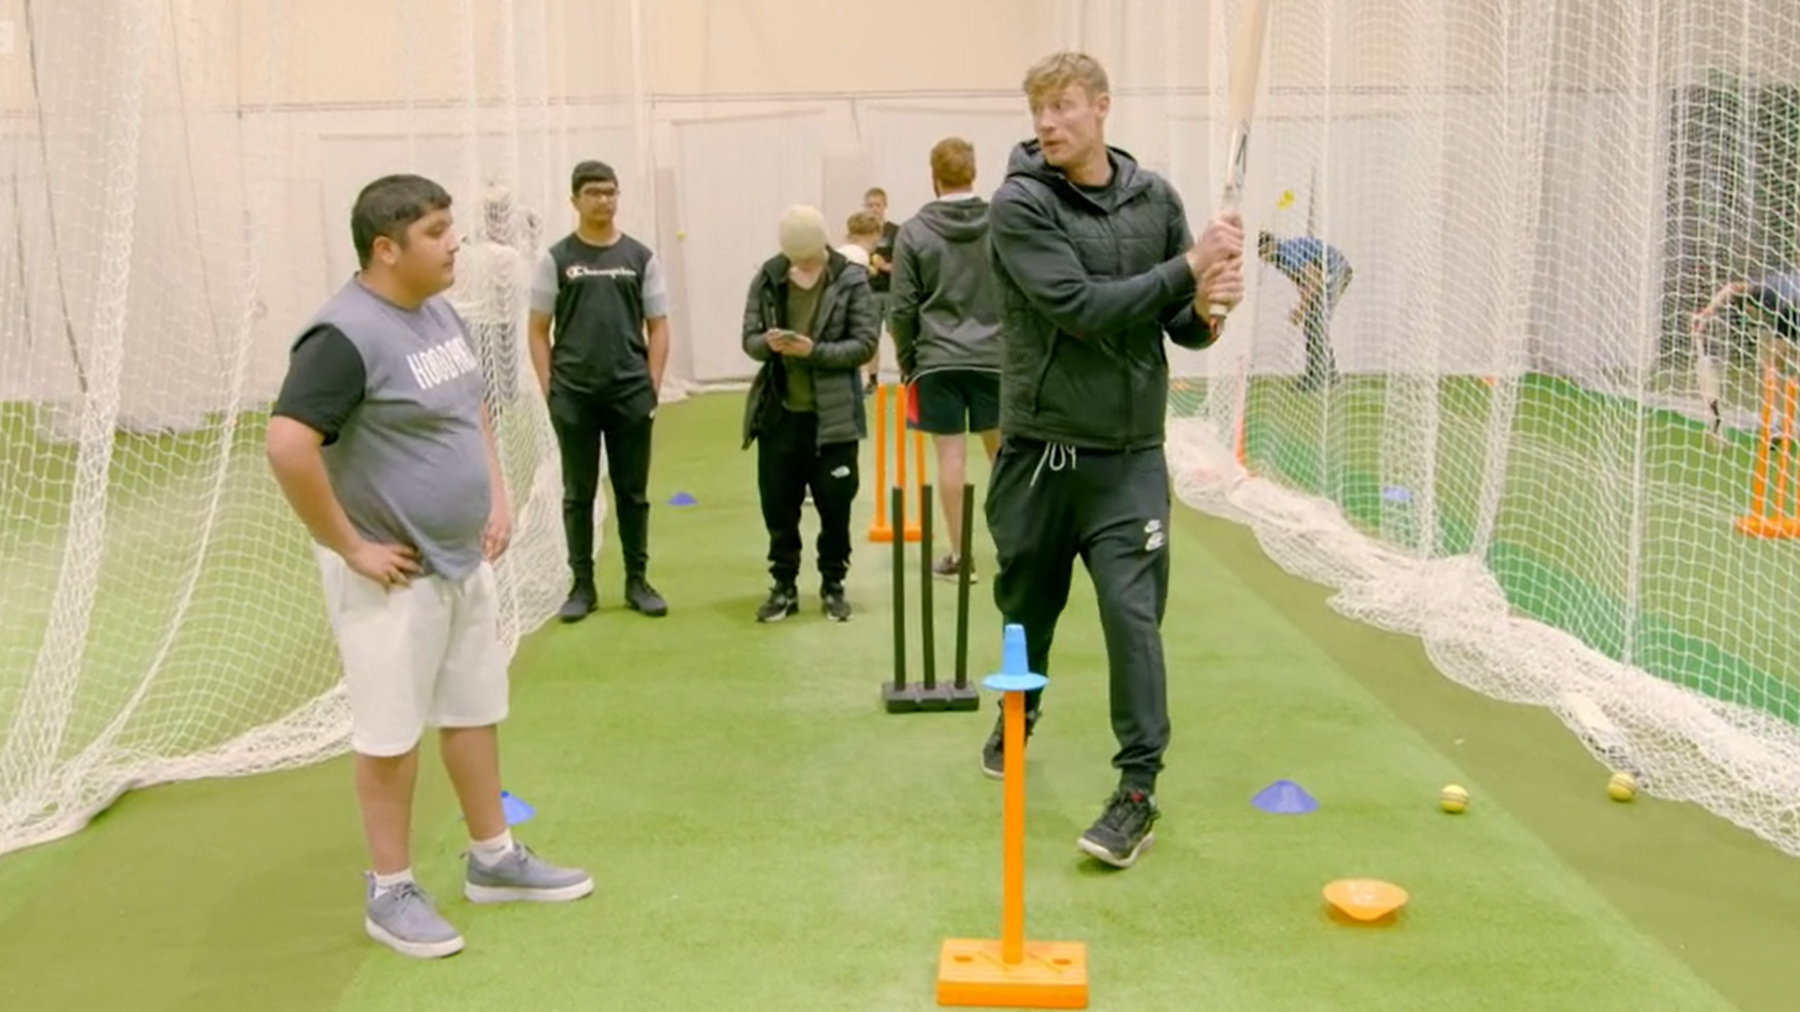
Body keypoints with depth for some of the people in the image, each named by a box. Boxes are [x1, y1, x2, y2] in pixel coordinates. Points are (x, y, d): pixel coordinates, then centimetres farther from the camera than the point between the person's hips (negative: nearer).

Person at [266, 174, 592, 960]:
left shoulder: (440, 314, 7)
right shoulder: (345, 335, -22)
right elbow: (287, 446, -29)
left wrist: (497, 497, 10)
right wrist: (350, 547, -23)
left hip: (464, 560, 9)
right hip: (394, 575, -8)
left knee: (476, 711, 17)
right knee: (390, 734, 5)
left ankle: (493, 859, 33)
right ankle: (389, 893, 20)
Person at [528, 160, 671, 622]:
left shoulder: (640, 257, 5)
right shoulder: (556, 258, 2)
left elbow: (658, 327, 7)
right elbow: (538, 330, 4)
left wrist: (653, 386, -1)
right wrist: (549, 390, -4)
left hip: (631, 394, 1)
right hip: (573, 397, -1)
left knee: (633, 492, 8)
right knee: (579, 494, 7)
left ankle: (637, 582, 19)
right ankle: (582, 585, 16)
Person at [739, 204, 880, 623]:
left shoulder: (851, 280, -6)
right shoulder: (767, 278, 2)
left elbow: (865, 344, -9)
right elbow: (748, 338, 4)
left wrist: (814, 350, -21)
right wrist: (767, 343, -19)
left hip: (833, 415, -2)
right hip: (779, 413, 3)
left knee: (835, 506, 7)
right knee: (778, 505, 8)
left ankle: (833, 585, 23)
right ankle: (784, 585, 22)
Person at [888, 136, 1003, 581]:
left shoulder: (914, 232, -4)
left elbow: (902, 309, -4)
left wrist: (906, 361, 8)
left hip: (937, 360, -1)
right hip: (994, 357, 2)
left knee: (951, 454, 2)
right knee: (1001, 451, 12)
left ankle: (958, 553, 6)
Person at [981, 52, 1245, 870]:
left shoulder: (1154, 199, 3)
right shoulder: (1019, 205, -10)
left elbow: (1180, 324, 9)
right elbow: (1082, 308, -21)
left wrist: (1206, 310, -14)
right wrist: (1189, 265, -21)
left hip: (1129, 454, 1)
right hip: (1038, 449, -1)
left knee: (1133, 614, -7)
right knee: (1027, 603, 17)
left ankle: (1138, 790, 3)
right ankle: (1019, 717, 46)